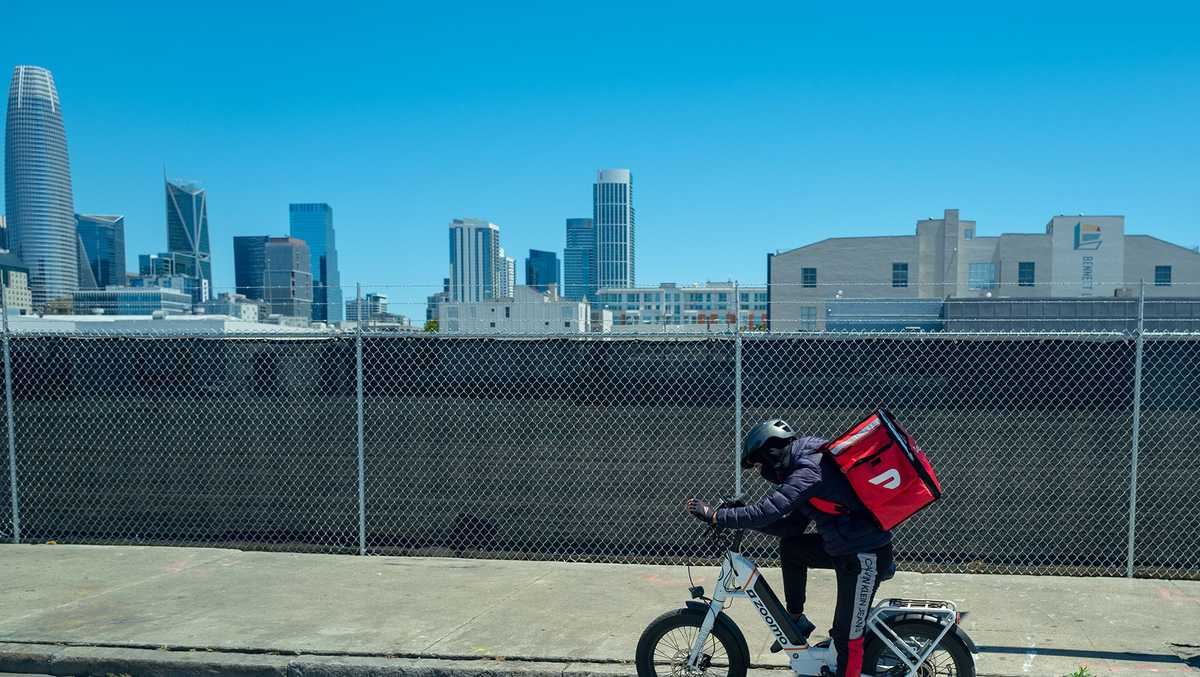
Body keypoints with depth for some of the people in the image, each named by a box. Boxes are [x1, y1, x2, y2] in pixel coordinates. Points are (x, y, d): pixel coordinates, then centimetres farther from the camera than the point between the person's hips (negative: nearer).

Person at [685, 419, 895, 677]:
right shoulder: (805, 466, 12)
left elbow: (766, 512, -26)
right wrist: (741, 518, 4)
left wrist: (714, 515, -19)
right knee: (790, 547, 17)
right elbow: (791, 527, 12)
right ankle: (797, 622, 22)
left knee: (847, 639, -5)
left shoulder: (810, 470, -19)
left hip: (866, 557, -10)